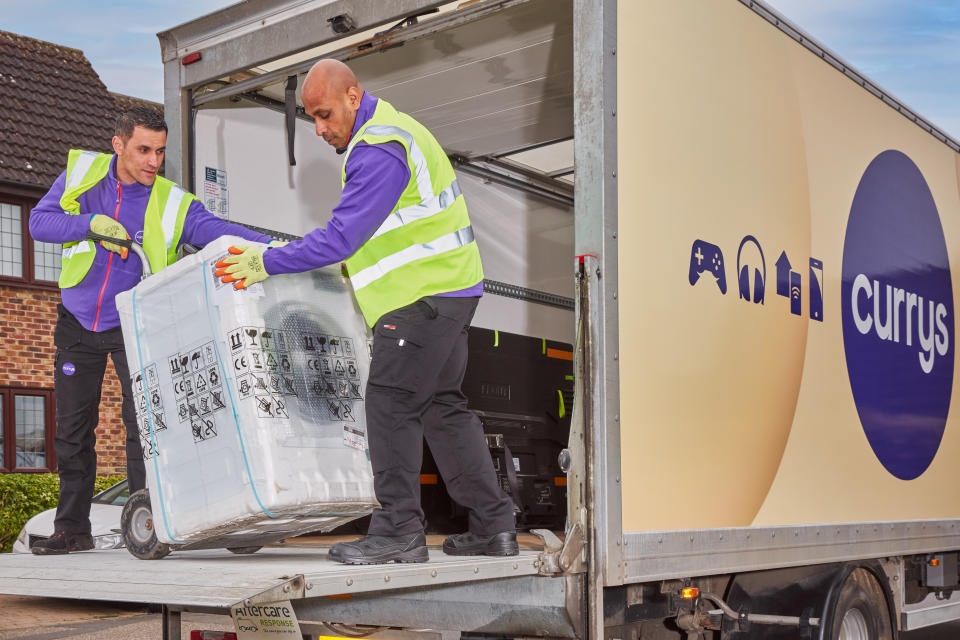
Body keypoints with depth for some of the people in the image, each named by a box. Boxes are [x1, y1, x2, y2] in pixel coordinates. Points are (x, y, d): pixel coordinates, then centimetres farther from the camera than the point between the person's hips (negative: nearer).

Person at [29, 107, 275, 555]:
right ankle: (72, 529, 20)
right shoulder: (82, 172, -5)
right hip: (78, 321, 3)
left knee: (143, 420, -12)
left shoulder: (173, 204, -13)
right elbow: (39, 222, -8)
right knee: (72, 429, 8)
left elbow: (219, 231, -26)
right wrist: (91, 223, -25)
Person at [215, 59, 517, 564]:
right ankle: (494, 526, 15)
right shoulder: (386, 130, 17)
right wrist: (355, 266, 21)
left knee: (391, 402, -7)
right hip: (445, 286, 11)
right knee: (441, 404, 12)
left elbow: (342, 237, -21)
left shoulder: (379, 149, -18)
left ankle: (399, 531, -1)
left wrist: (268, 263, -14)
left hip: (425, 294, -11)